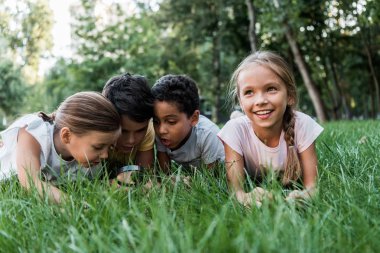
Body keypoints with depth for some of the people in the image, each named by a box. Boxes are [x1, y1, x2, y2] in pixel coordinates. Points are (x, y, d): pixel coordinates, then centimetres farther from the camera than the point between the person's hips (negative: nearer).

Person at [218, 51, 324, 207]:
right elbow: (235, 188, -32)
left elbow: (312, 184, -26)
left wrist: (306, 195, -51)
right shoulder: (235, 130, -29)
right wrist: (245, 197, -58)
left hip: (292, 192, 1)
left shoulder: (303, 125, -28)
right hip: (253, 190, -1)